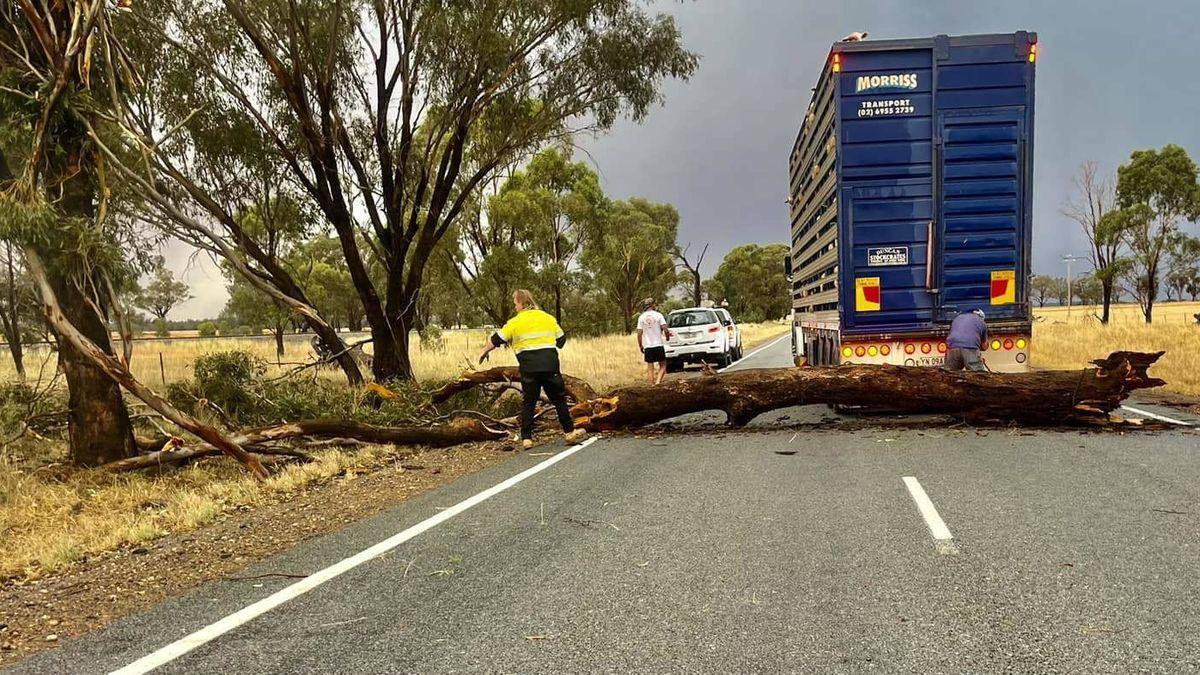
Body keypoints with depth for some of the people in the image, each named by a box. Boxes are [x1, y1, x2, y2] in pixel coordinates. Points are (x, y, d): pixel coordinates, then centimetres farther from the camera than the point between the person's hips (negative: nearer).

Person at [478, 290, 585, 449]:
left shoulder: (515, 321, 1)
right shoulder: (548, 318, 12)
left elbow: (497, 339, 4)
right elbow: (561, 339, 18)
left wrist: (484, 351, 19)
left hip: (529, 367, -2)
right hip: (550, 364, 2)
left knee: (528, 402, 6)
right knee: (559, 399, 12)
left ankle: (526, 438, 4)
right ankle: (570, 432, 16)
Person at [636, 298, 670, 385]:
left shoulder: (641, 317, 2)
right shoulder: (658, 315, -4)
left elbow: (639, 333, 0)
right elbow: (665, 329, -10)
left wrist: (640, 346, 10)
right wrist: (667, 335, 11)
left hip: (647, 346, 2)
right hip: (658, 345, -2)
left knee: (650, 368, 8)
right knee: (663, 365, 8)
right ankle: (658, 382, -11)